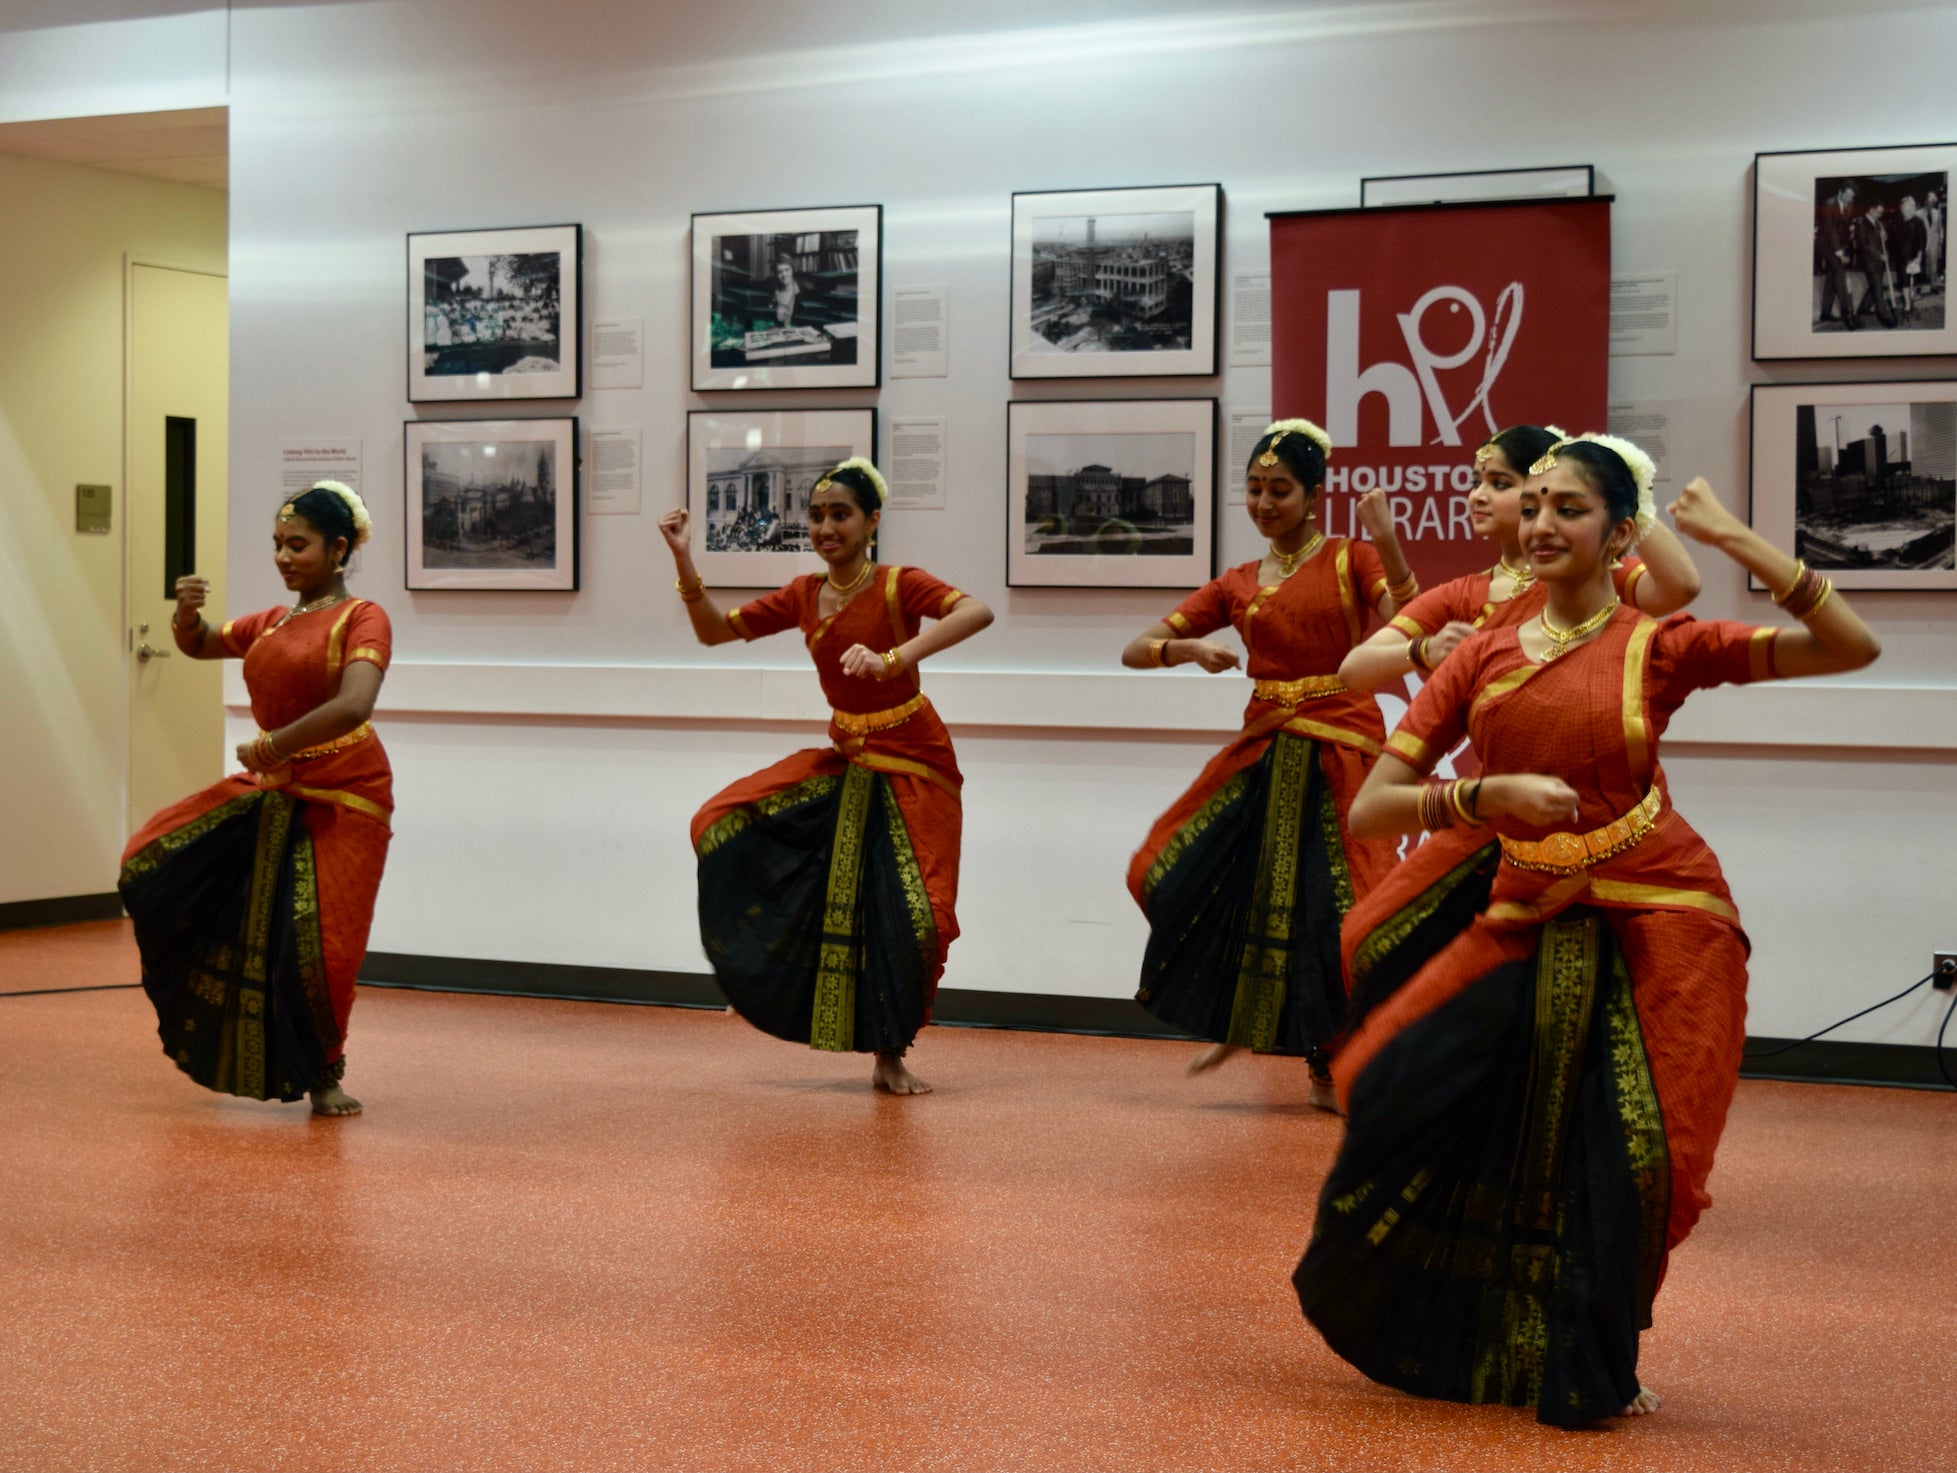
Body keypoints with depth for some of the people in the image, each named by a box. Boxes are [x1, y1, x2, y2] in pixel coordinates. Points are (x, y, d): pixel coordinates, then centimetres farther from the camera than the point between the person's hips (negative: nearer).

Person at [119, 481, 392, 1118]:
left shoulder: (362, 619, -11)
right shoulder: (271, 623, 12)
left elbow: (353, 705, -27)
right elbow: (198, 646, 24)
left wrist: (272, 747, -25)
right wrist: (186, 612, 1)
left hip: (342, 798, -7)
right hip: (271, 791, 7)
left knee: (318, 944, -7)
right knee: (151, 864, 2)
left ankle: (324, 1077, 16)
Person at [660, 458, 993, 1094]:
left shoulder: (898, 585, -15)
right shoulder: (804, 596, 3)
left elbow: (977, 612, -33)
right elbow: (714, 630, 8)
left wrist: (895, 658, -43)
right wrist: (684, 561, -7)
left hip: (911, 762, -5)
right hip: (843, 761, 5)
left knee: (909, 912, -7)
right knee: (721, 825, -6)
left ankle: (889, 1057, 12)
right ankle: (762, 973, 9)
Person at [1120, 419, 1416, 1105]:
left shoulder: (1350, 560, 1)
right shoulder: (1238, 585, 12)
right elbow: (1136, 650, 10)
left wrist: (1387, 544, -28)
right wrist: (1189, 649, -10)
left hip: (1338, 754, -4)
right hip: (1262, 753, 5)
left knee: (1328, 908, -6)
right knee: (1170, 874, -1)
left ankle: (1328, 1062, 16)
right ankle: (1231, 1020, 20)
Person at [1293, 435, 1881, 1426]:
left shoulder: (1657, 646, -2)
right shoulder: (1481, 658, 4)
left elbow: (1851, 647, -11)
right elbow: (1371, 809, -4)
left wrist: (1737, 543, -15)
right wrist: (1489, 795, -20)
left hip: (1657, 931, -2)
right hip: (1527, 928, 3)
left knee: (1625, 1161, -2)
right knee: (1404, 1095, -9)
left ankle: (1590, 1371, 26)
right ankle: (1459, 1348, 19)